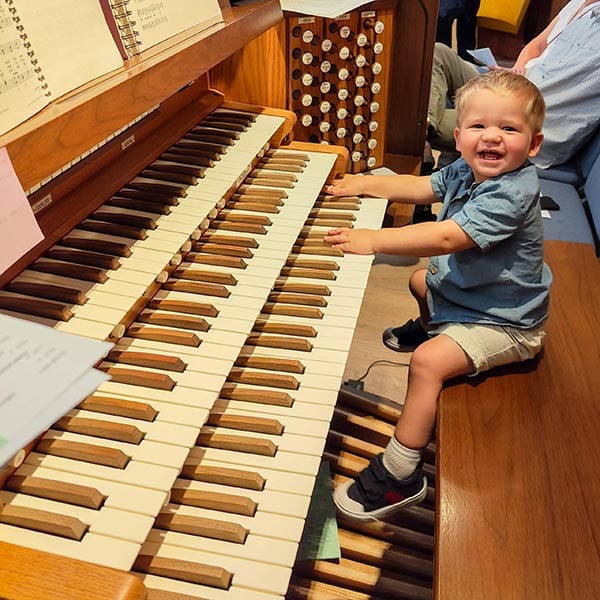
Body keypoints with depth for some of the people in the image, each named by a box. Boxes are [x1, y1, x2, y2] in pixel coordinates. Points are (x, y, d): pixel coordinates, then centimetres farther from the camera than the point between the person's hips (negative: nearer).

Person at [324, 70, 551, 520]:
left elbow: (447, 237, -40)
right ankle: (430, 328, 66)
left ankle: (399, 474, -15)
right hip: (465, 289, 10)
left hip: (504, 323, -10)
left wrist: (374, 240, -38)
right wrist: (365, 183, 8)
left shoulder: (512, 193, -32)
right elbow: (422, 187, 12)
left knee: (428, 362, -27)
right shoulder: (465, 172, -4)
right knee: (421, 281, 31)